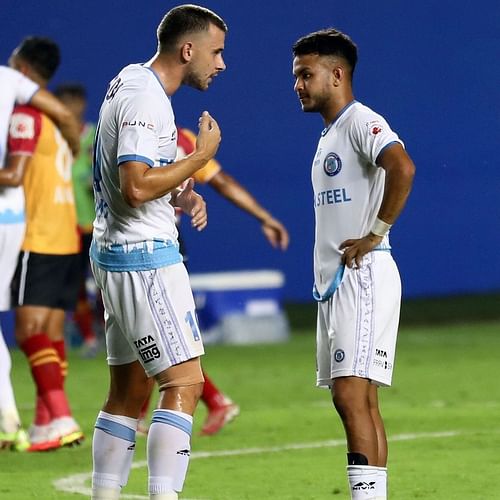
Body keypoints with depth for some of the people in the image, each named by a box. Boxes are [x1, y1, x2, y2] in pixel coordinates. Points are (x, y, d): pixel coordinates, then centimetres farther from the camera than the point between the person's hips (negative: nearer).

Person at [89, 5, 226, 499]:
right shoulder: (146, 100, -17)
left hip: (113, 252, 11)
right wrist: (201, 156, -16)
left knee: (128, 391, 13)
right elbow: (136, 188, -26)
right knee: (184, 384, -13)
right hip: (144, 256, -11)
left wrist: (180, 197, 11)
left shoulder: (130, 80, 14)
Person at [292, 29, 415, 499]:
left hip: (364, 276, -10)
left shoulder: (361, 122, -10)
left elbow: (402, 168, -29)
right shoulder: (329, 135, 21)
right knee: (356, 401, 8)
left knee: (351, 394, -16)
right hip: (334, 281, 10)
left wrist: (375, 235, -23)